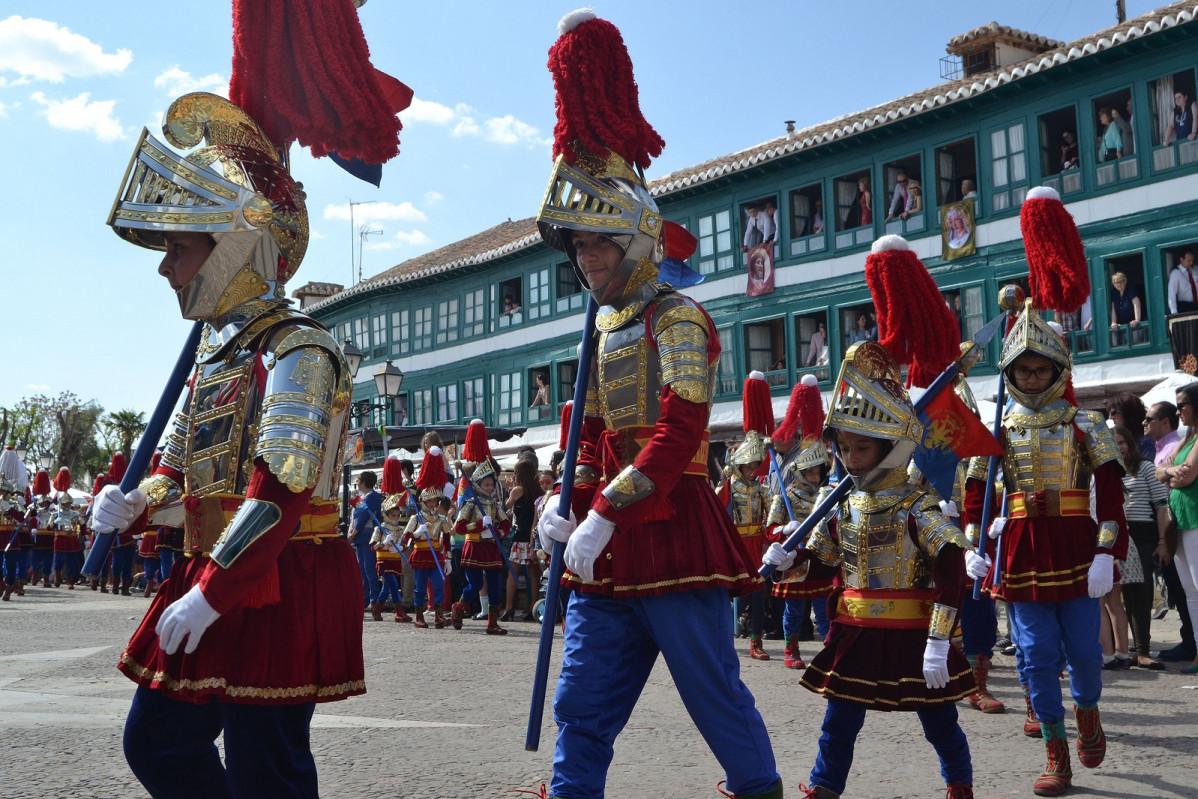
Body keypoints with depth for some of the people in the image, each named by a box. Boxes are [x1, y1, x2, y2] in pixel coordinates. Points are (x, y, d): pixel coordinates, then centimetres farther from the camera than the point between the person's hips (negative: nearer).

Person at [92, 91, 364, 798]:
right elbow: (182, 464, 21)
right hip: (214, 580, 10)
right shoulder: (219, 350, 14)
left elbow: (281, 491, -23)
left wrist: (210, 593, -24)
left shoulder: (296, 349, -15)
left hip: (279, 588, -10)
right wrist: (134, 506, 1)